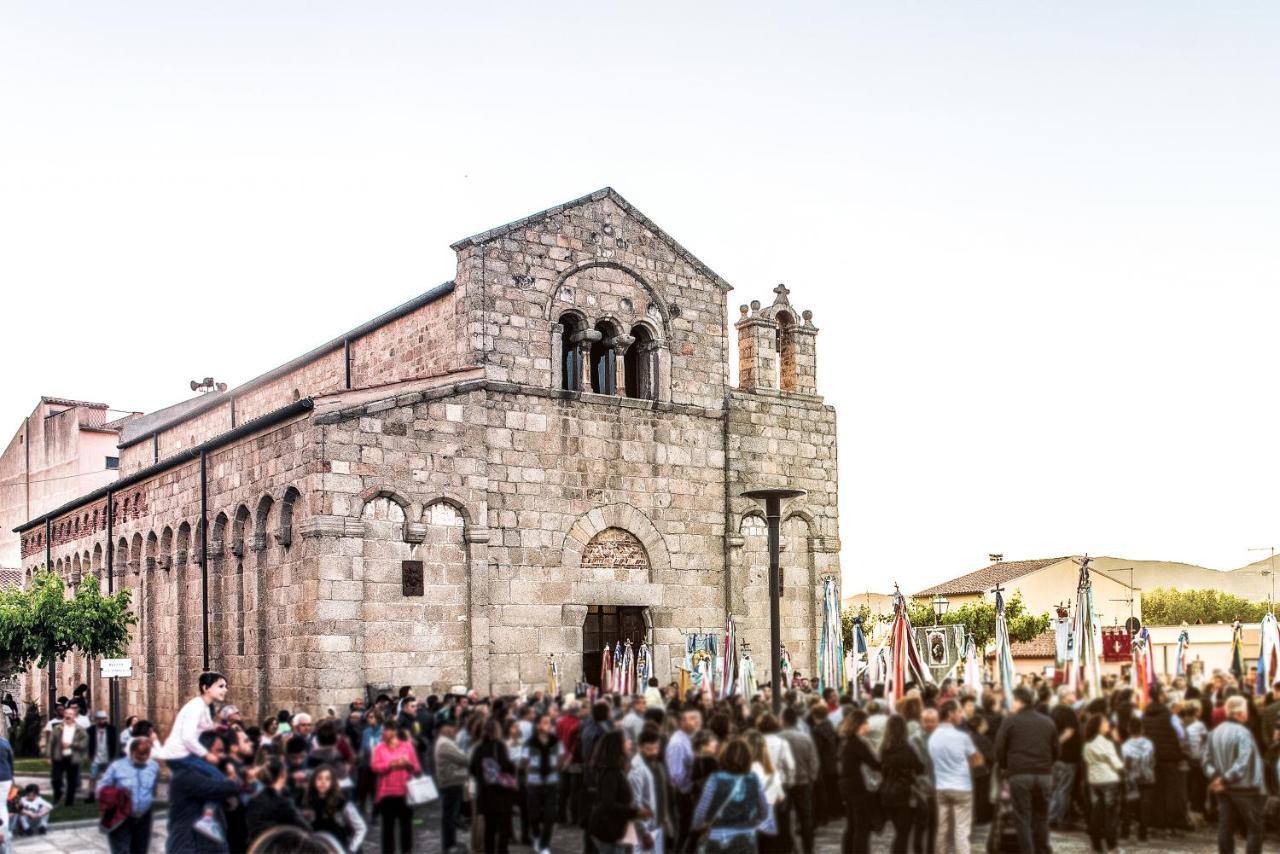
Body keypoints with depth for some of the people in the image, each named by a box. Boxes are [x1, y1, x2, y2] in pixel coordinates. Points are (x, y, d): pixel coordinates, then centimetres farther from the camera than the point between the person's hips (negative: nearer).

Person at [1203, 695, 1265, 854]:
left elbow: (1207, 760, 6)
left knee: (1226, 828, 9)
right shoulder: (1242, 733, -17)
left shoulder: (1215, 732, 6)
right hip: (1245, 788, -7)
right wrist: (1226, 779, -20)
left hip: (1224, 789, 7)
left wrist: (1214, 776, -3)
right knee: (1254, 829, 3)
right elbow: (1243, 763, -25)